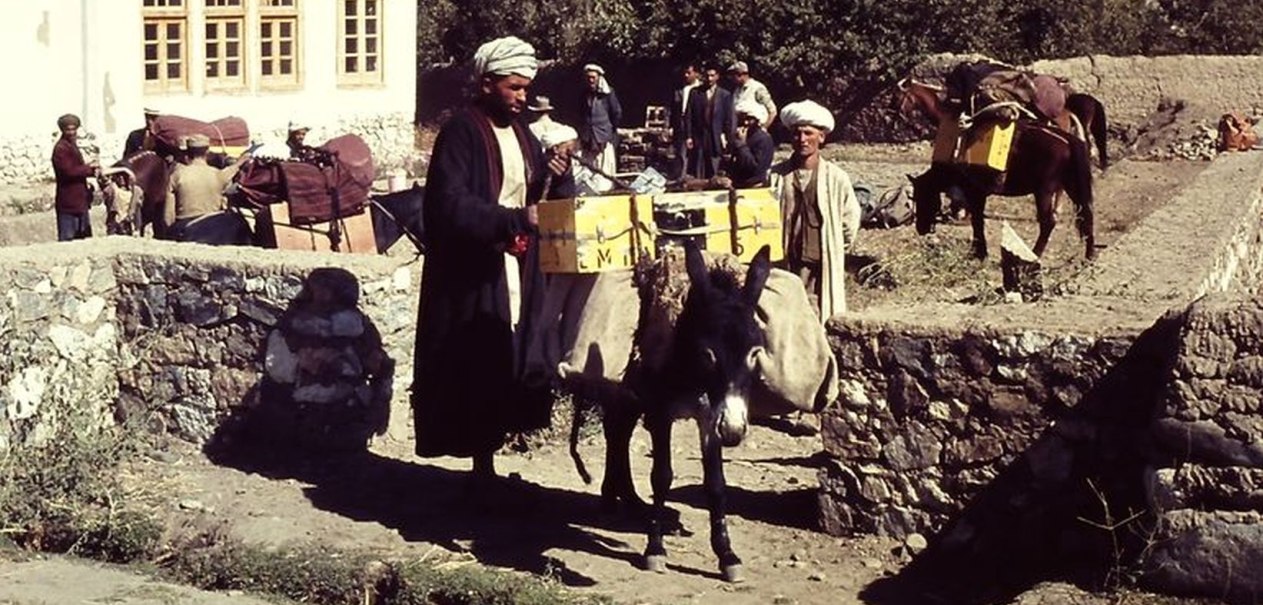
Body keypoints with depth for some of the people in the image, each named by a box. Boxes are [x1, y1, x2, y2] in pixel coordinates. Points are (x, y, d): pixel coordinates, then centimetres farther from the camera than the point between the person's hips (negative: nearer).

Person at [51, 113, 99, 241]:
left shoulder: (72, 146, 17)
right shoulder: (61, 148, -14)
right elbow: (68, 171, -24)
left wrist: (90, 168, 2)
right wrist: (89, 168, -14)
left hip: (79, 201, 10)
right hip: (68, 203, -10)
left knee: (85, 237, 14)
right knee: (67, 240, -7)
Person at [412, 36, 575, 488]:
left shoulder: (520, 134, 13)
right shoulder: (460, 135, -9)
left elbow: (548, 199, 20)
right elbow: (450, 207, -21)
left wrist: (557, 178, -3)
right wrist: (517, 219, -27)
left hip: (516, 279, 7)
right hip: (470, 281, -7)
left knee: (505, 377, 8)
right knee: (472, 378, -3)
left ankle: (486, 465, 18)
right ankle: (479, 464, 5)